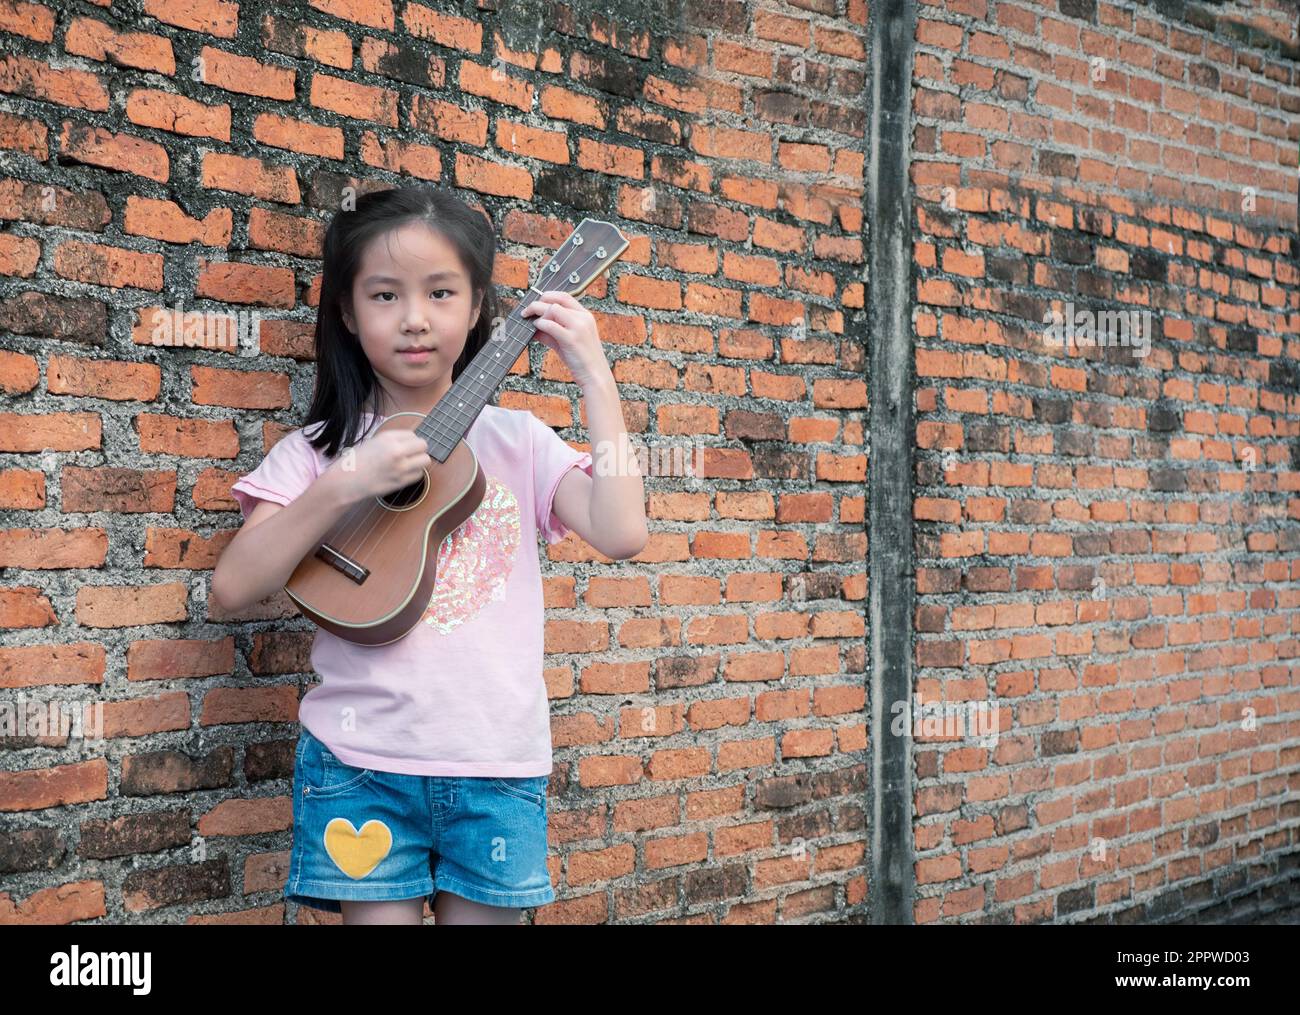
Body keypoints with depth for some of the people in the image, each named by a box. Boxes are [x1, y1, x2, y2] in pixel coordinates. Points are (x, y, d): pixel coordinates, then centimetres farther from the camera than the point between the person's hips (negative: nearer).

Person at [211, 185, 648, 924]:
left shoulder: (516, 440, 6)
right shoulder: (319, 449, 3)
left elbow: (622, 535, -8)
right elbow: (234, 587, -7)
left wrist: (596, 378, -8)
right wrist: (344, 486, -18)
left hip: (499, 764, 1)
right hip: (363, 762, -1)